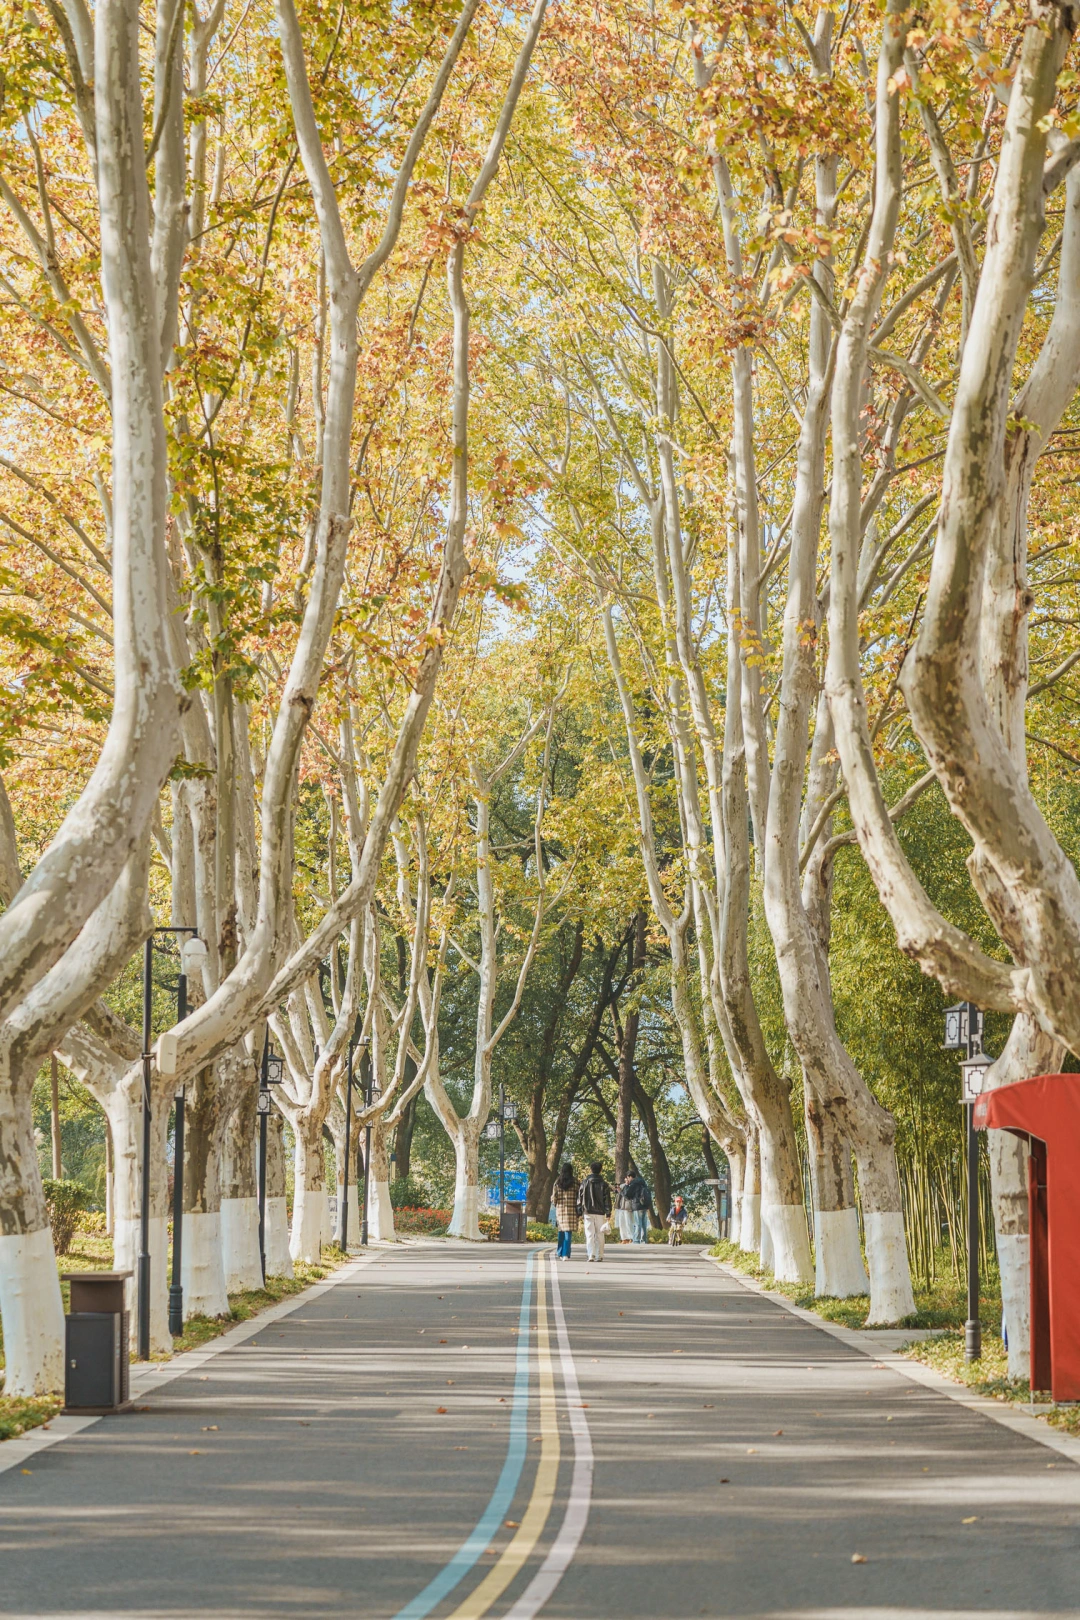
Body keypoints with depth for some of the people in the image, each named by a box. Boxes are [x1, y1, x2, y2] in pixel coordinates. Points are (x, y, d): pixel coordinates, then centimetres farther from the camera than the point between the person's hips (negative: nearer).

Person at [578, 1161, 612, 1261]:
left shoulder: (585, 1182, 1)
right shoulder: (604, 1184, 1)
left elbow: (580, 1197, 2)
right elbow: (607, 1199, 0)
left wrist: (579, 1211, 8)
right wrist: (608, 1213, 3)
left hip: (588, 1212, -1)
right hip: (600, 1212, 1)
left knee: (589, 1235, -2)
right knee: (599, 1234, 9)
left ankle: (590, 1255, -14)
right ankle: (599, 1255, 10)